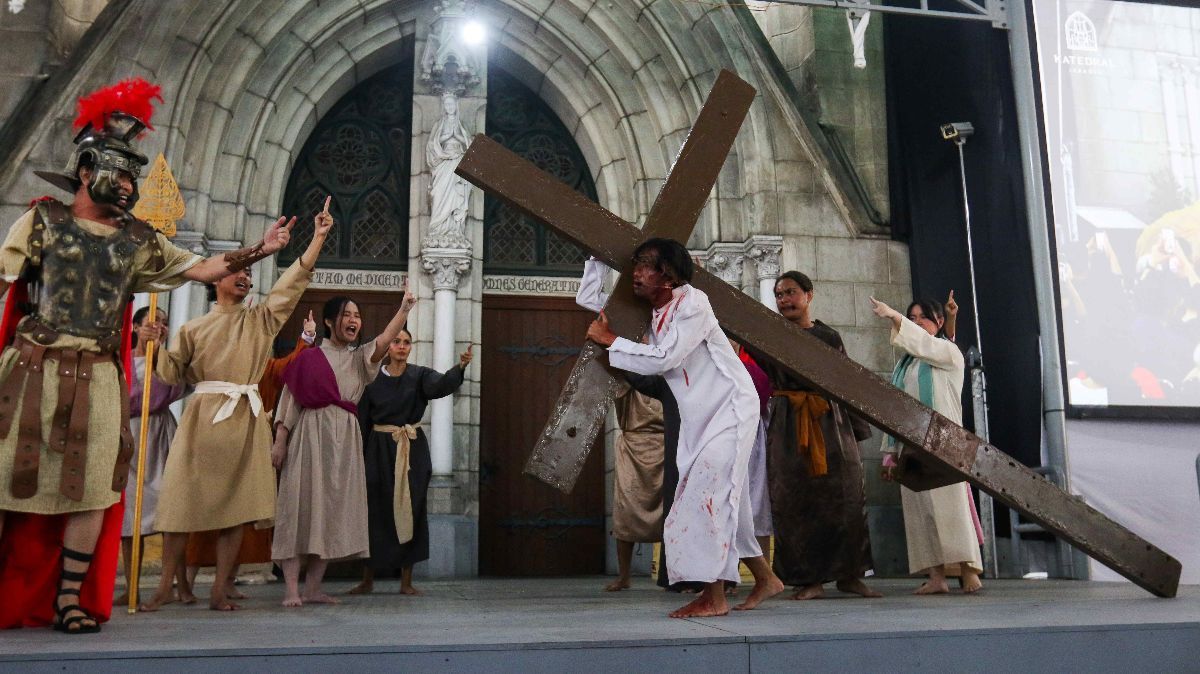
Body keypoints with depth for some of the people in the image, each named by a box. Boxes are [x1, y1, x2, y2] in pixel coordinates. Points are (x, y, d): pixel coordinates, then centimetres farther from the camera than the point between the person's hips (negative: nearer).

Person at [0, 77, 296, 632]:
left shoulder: (137, 240, 12)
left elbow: (201, 269, 11)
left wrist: (259, 250, 1)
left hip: (97, 378, 2)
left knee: (92, 489, 0)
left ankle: (69, 599, 10)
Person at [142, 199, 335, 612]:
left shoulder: (260, 320, 13)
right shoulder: (193, 328, 13)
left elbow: (294, 281, 4)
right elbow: (173, 374, 13)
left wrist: (318, 237, -3)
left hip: (246, 419, 1)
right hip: (203, 416, -1)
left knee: (237, 505, -1)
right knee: (184, 500, -3)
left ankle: (218, 591, 5)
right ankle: (165, 588, 9)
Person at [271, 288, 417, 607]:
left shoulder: (360, 358, 13)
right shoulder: (308, 358, 6)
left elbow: (384, 340, -7)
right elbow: (290, 400, 4)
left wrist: (404, 309, -20)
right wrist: (279, 441, -5)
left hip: (345, 440, 3)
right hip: (310, 435, -3)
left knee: (333, 511, 2)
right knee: (300, 506, -7)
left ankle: (312, 588, 9)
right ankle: (291, 589, -5)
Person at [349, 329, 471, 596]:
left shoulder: (419, 376, -1)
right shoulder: (372, 378, 1)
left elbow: (442, 384, -22)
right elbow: (363, 419, 4)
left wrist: (460, 366, -42)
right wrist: (359, 457, 0)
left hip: (413, 451, 0)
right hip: (380, 449, 0)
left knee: (410, 511, 2)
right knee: (376, 512, 3)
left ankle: (406, 580, 11)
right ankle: (368, 579, 16)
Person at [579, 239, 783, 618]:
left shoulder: (692, 303, -18)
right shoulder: (645, 312, 3)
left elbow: (664, 358, -25)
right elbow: (589, 300, 11)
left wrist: (610, 341, -18)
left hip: (730, 409, -8)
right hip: (698, 417, 8)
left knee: (710, 493, -15)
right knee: (724, 500, 11)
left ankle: (714, 598, -11)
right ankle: (765, 578, 25)